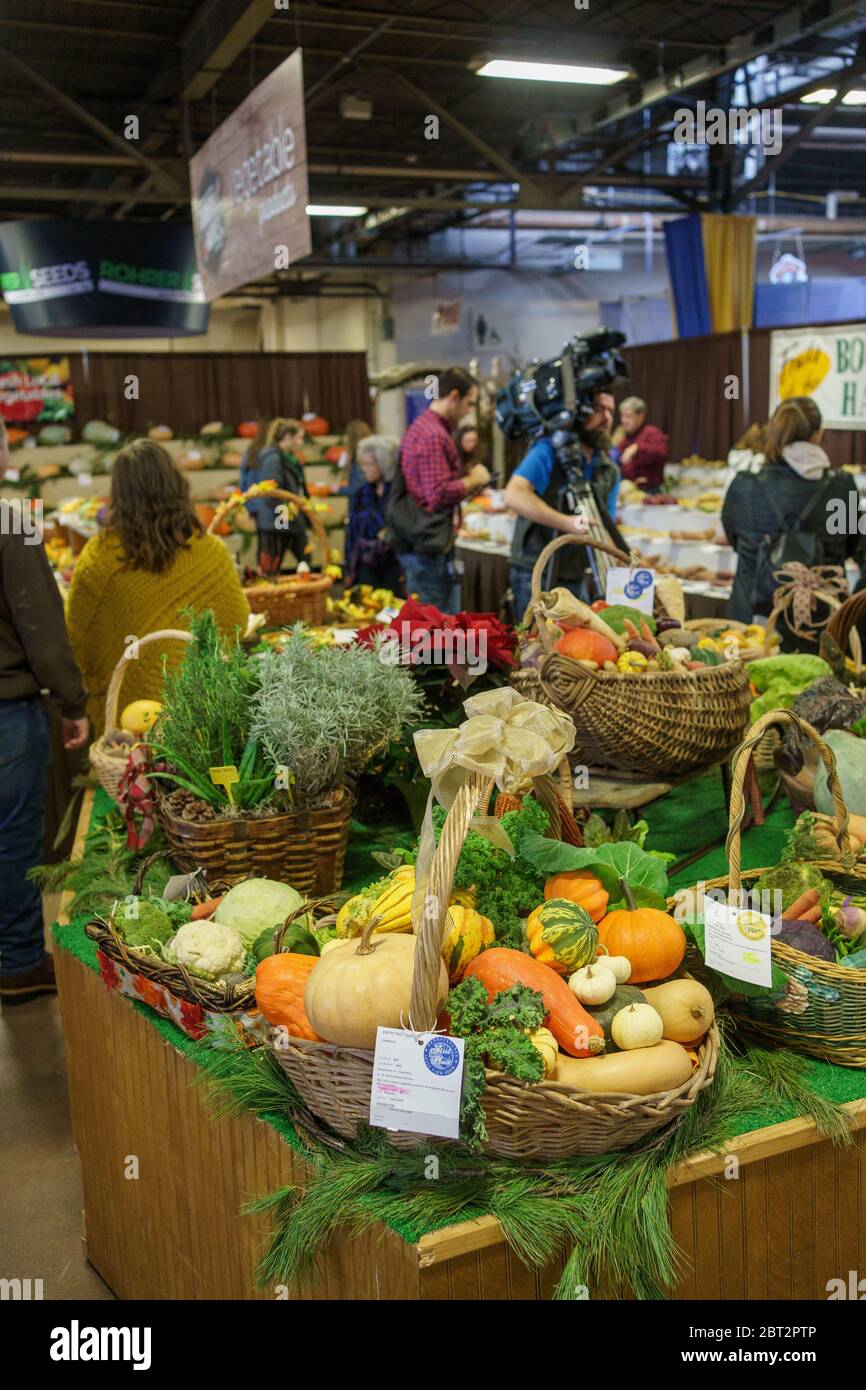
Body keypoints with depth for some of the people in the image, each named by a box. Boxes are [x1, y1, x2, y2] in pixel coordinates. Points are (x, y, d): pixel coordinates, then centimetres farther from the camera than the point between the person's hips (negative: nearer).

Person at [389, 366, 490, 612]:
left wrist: (467, 484, 16)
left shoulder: (420, 426, 16)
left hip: (413, 541, 10)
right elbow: (439, 494, -23)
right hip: (429, 545, -10)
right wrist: (473, 480, -9)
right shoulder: (435, 435, -18)